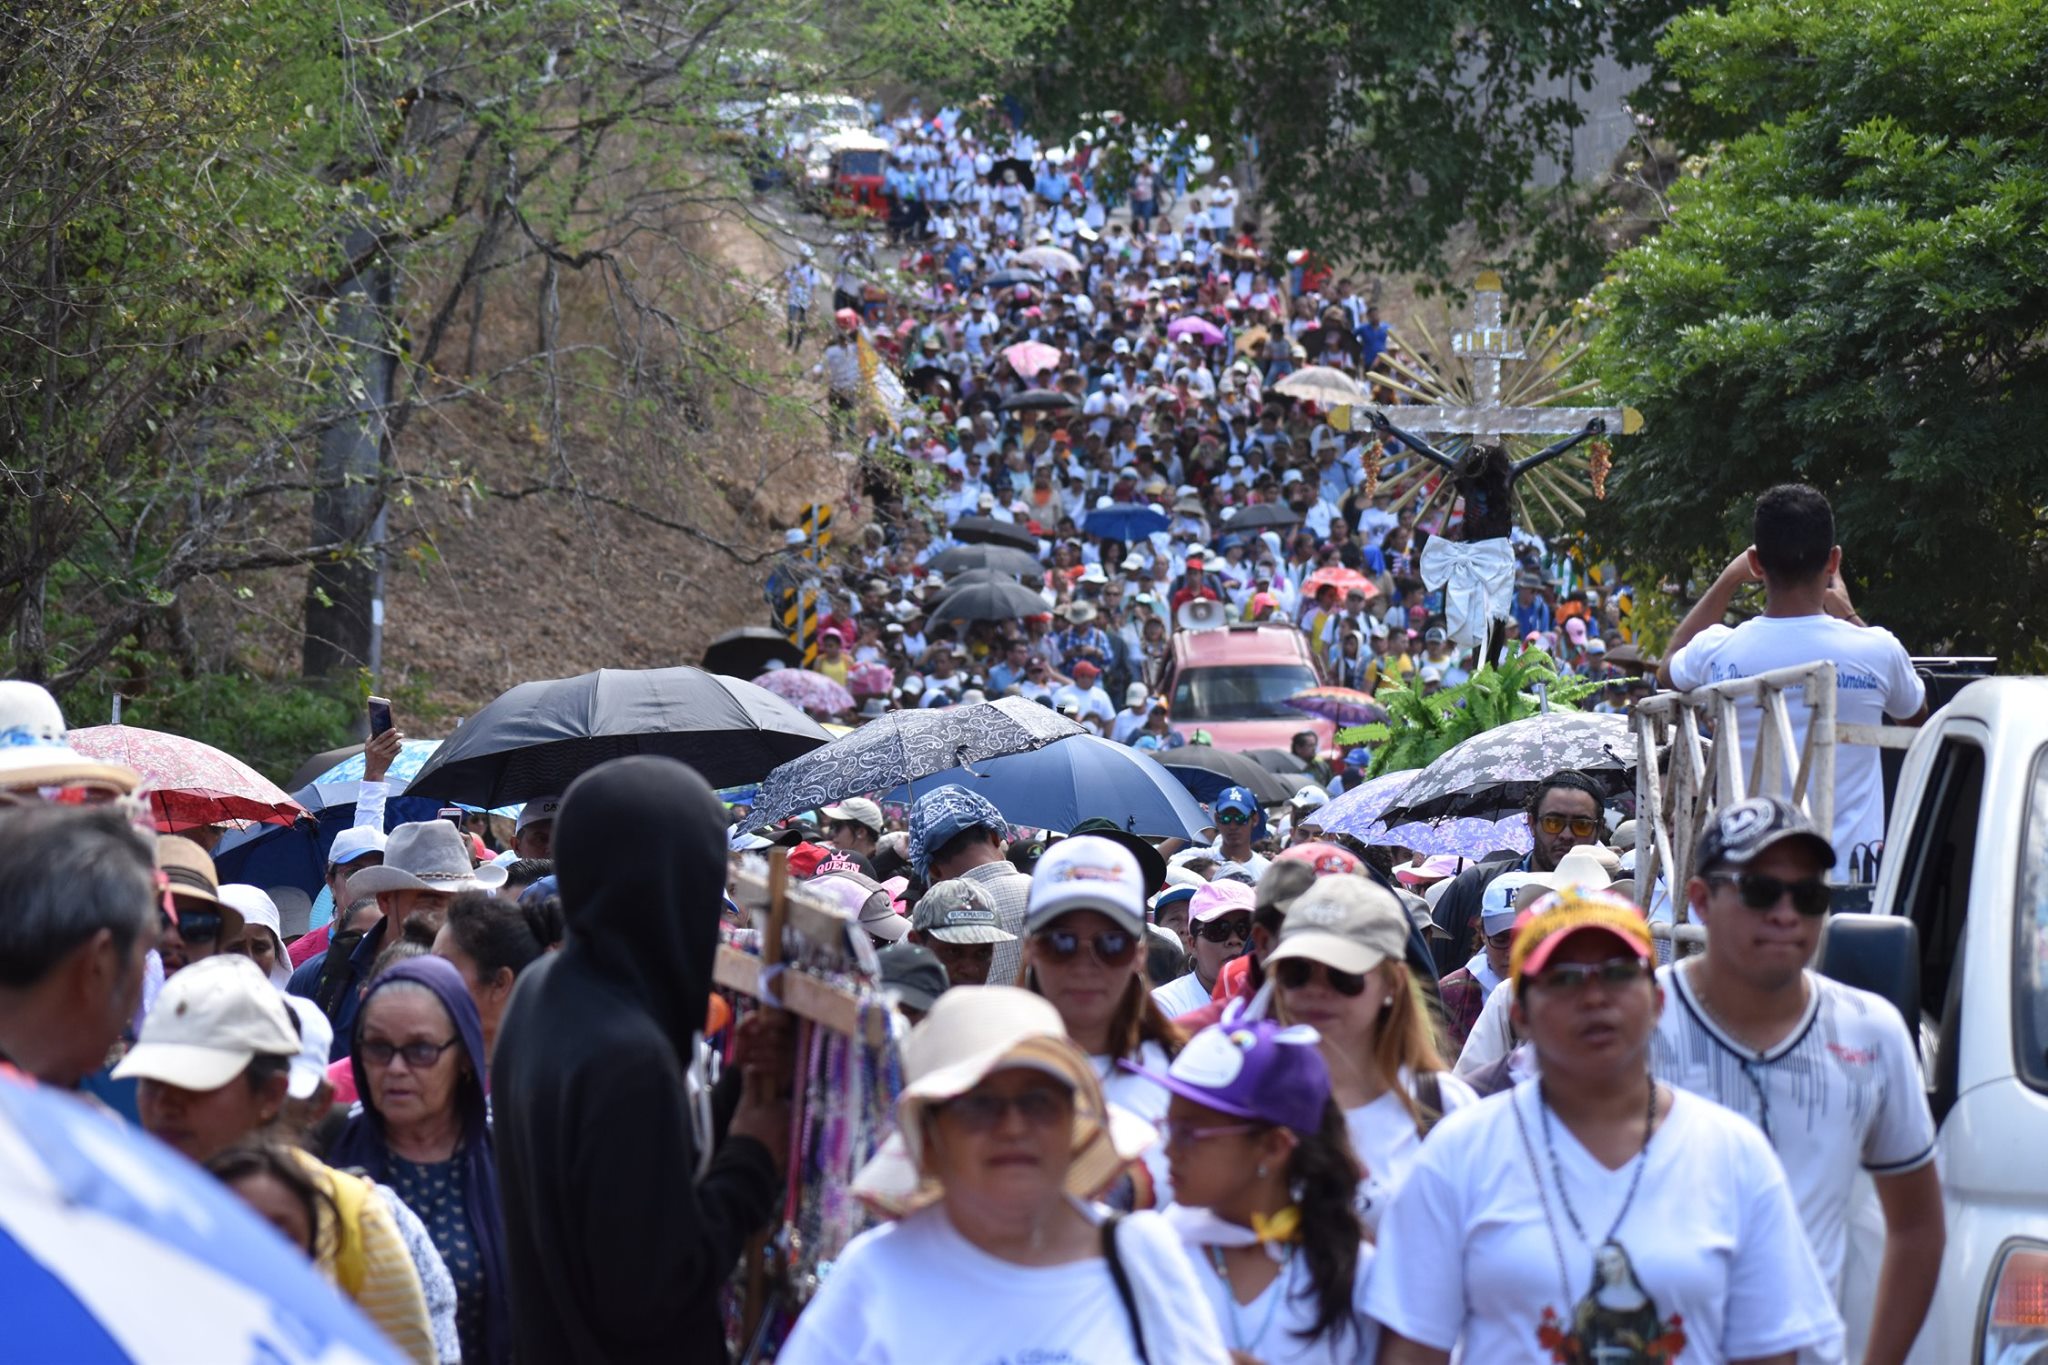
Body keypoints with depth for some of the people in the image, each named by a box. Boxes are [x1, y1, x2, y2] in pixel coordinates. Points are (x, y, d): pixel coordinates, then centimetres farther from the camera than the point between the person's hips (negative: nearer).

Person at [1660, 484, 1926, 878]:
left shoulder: (1720, 653, -2)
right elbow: (1917, 713, 22)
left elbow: (1668, 668, 26)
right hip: (1852, 880, -1)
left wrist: (1729, 579, 30)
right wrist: (1847, 615, 26)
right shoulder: (1876, 652, -4)